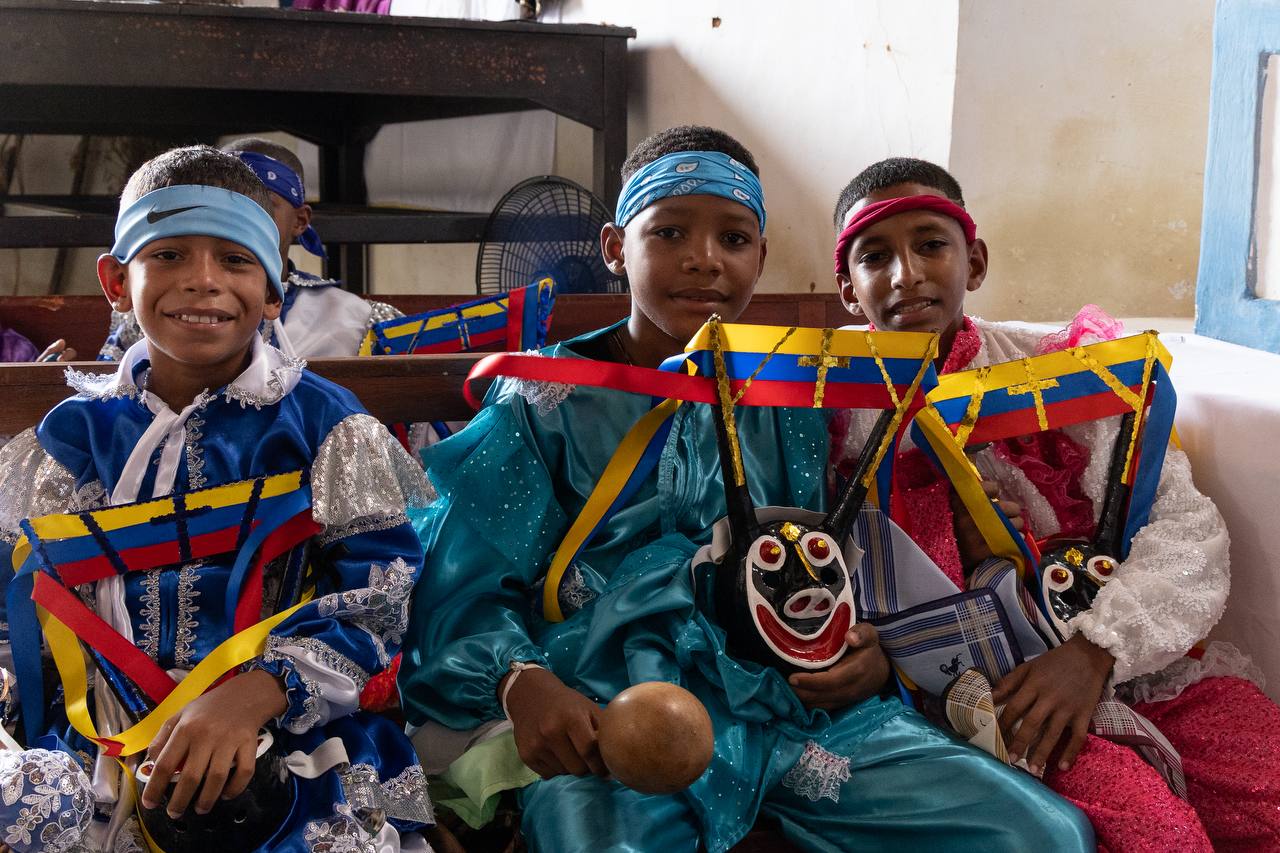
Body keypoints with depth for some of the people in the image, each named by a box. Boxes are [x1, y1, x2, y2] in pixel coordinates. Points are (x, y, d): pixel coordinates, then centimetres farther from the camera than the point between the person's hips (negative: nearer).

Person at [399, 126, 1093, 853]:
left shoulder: (790, 403, 18)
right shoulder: (546, 404, 9)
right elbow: (467, 589, 1)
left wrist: (873, 656, -5)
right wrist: (520, 681, -19)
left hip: (801, 696, 4)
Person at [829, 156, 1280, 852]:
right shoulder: (839, 417, 4)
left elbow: (1183, 522, -3)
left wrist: (1095, 650, -18)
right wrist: (959, 552, -14)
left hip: (1142, 660, 3)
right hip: (990, 686, -2)